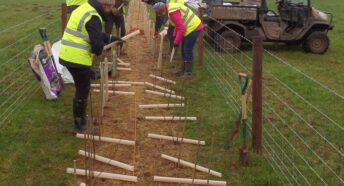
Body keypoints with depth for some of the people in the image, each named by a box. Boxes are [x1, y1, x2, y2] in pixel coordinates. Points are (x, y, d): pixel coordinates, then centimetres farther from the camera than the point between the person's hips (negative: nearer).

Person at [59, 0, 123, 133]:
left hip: (67, 55, 10)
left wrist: (111, 38, 23)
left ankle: (81, 118, 35)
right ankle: (79, 125, 15)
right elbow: (97, 44, -21)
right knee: (82, 91, 4)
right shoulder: (93, 17, -18)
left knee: (81, 89, 22)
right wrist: (98, 51, 1)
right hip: (78, 58, -10)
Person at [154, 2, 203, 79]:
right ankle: (183, 69, 31)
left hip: (193, 28, -11)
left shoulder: (172, 12, -24)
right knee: (184, 50, 18)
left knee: (187, 50, -5)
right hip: (192, 27, 11)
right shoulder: (170, 7, 9)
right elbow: (178, 24, 22)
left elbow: (181, 28, -25)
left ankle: (188, 73, 4)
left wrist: (176, 42, -17)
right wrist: (175, 36, 14)